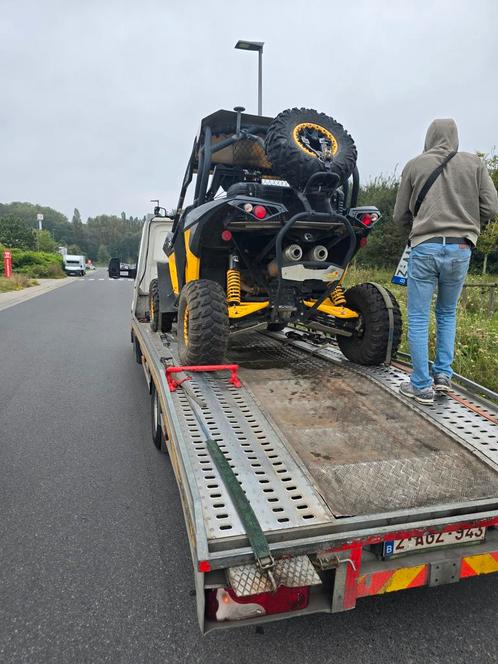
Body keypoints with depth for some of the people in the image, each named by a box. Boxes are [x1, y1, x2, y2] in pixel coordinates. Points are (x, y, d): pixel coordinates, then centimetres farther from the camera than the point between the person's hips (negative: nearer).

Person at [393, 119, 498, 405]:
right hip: (460, 249, 2)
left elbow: (400, 215, 9)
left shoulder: (414, 165, 5)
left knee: (418, 318, 4)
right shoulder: (474, 163, 7)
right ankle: (443, 375, 17)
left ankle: (422, 386, 5)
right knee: (447, 313, 20)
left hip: (425, 247, -2)